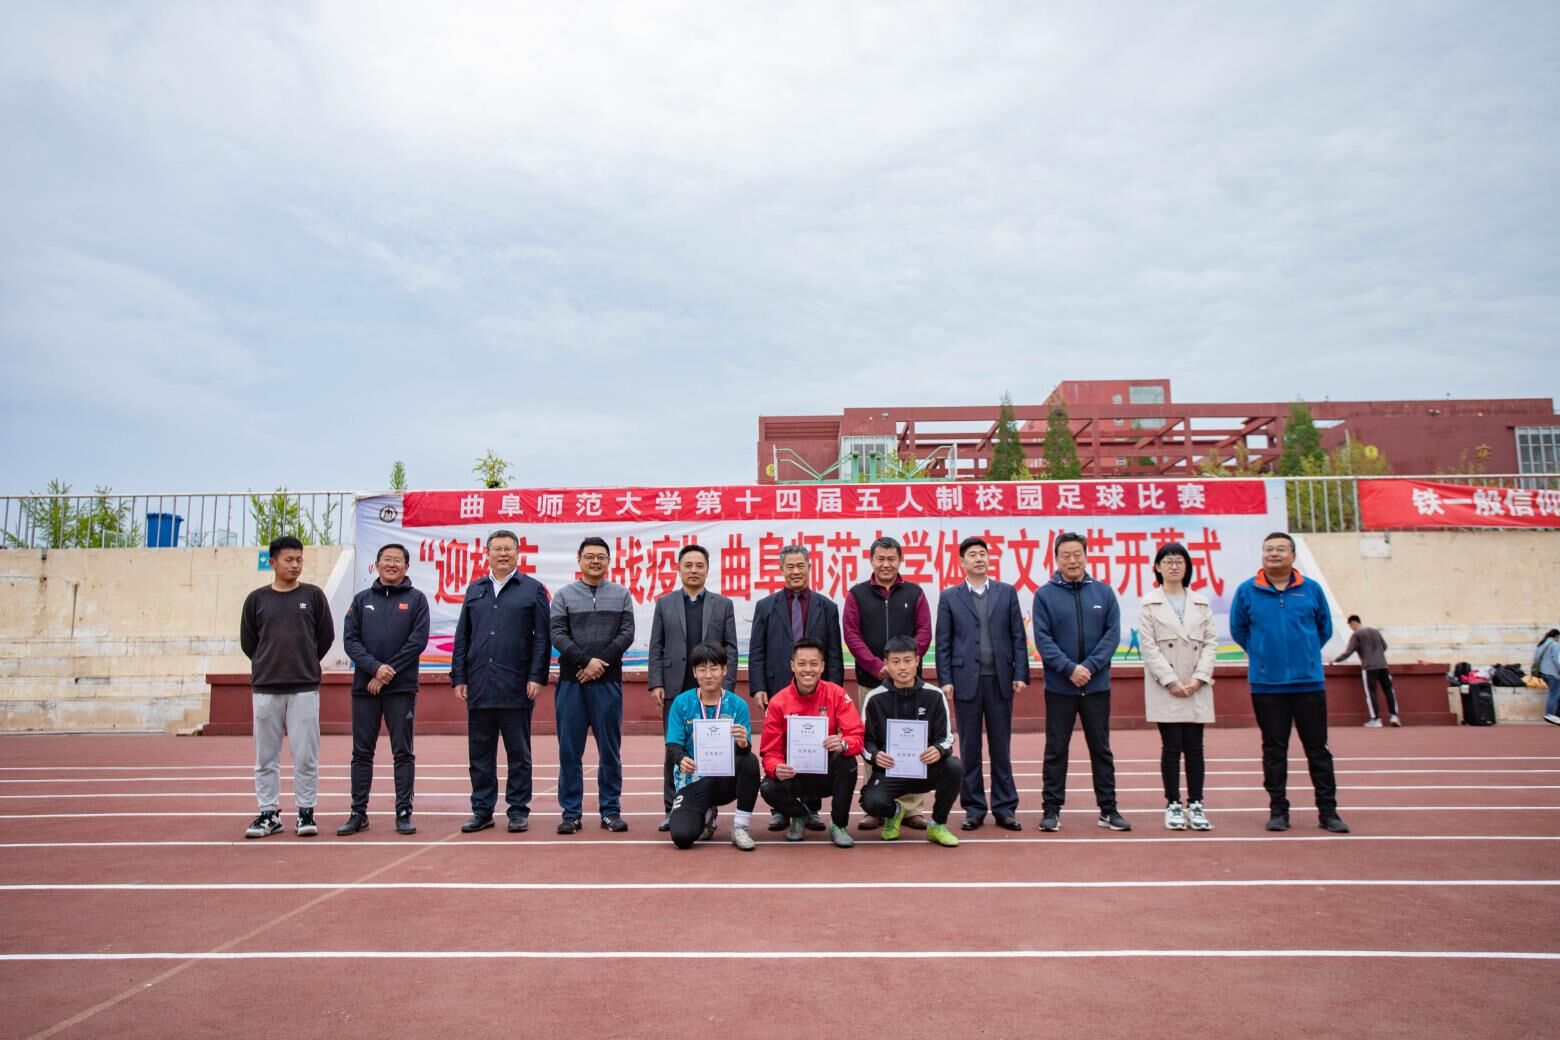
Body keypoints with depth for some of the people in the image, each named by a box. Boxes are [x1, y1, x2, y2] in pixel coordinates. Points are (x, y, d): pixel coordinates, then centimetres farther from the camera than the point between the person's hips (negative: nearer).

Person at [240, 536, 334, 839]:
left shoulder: (314, 595, 4)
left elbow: (326, 636, 9)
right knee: (266, 756, 7)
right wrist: (269, 666, 12)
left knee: (305, 754, 1)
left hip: (305, 688, -1)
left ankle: (306, 813, 11)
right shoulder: (256, 599, 6)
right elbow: (248, 642, 13)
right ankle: (269, 813, 17)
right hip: (265, 688, 1)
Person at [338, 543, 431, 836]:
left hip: (402, 688, -2)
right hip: (364, 687, 2)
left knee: (403, 753, 2)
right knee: (362, 752, 8)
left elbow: (418, 640, -5)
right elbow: (350, 639, 2)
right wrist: (375, 667, -13)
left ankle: (404, 812, 9)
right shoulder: (361, 600, 10)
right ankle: (358, 813, 17)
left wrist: (388, 673, -11)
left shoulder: (416, 599, 3)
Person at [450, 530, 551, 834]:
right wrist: (458, 678, 5)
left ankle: (519, 811, 13)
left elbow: (542, 638, -1)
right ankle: (482, 810, 19)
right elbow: (462, 638, 13)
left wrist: (537, 677, -9)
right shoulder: (474, 590, 14)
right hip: (478, 686, 3)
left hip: (516, 687, -3)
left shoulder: (533, 589, 3)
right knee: (480, 753, 9)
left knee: (518, 753, 5)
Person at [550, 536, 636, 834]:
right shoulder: (564, 595, 7)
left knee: (610, 749, 4)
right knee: (569, 750, 3)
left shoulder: (621, 595, 9)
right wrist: (586, 661, -13)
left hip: (608, 681, 0)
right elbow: (558, 635, -3)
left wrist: (601, 664, -10)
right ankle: (571, 813, 11)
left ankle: (610, 811, 13)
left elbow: (627, 634, 0)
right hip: (571, 682, 0)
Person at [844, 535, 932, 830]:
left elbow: (924, 633, 2)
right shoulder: (857, 594, 6)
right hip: (869, 681, 0)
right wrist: (877, 666, -12)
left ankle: (911, 808, 9)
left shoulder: (914, 593, 8)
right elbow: (852, 635, -1)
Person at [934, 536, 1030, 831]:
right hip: (966, 681, -1)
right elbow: (943, 643, 3)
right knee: (969, 749, 5)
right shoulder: (949, 597, 5)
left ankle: (1005, 808, 15)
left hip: (1000, 680, 1)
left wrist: (1020, 675, -2)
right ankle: (974, 809, 14)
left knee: (1001, 748, 7)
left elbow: (1018, 637, 5)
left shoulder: (1006, 592, 7)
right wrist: (945, 680, -4)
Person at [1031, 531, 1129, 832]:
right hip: (1059, 686, -2)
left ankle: (1108, 809, 21)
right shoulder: (1045, 594, -3)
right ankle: (1052, 810, 14)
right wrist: (1069, 669, -17)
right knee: (1056, 750, 6)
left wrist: (1090, 666, -14)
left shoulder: (1104, 592, 3)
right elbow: (1042, 639, -8)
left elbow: (1112, 633, -2)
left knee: (1101, 748, 11)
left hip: (1097, 685, 2)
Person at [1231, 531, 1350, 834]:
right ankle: (1278, 810, 15)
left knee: (1318, 749, 6)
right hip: (1266, 684, -1)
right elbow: (1238, 630, 11)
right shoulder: (1247, 591, 0)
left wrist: (1306, 653, 11)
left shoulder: (1311, 589, 2)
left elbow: (1325, 628, 13)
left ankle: (1328, 811, 15)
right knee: (1274, 750, 6)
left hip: (1309, 682, 1)